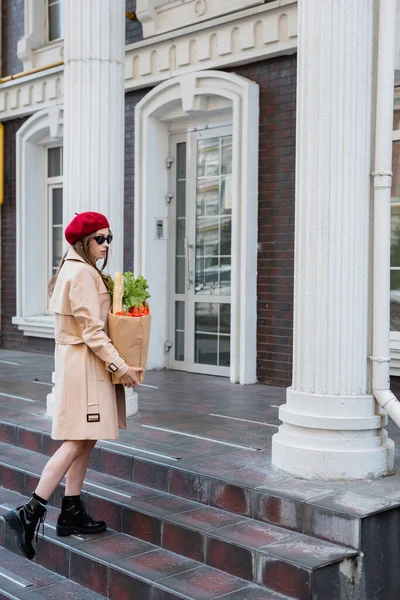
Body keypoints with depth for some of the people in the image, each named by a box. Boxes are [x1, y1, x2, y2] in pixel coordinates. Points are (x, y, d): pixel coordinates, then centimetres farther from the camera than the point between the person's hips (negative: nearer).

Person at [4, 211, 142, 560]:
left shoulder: (76, 270, 16)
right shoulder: (83, 273, -15)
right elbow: (92, 329, -20)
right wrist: (119, 366, -19)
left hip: (77, 361, 10)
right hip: (86, 362, -10)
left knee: (84, 440, 12)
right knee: (77, 442, -10)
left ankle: (72, 512, 17)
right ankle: (31, 513, -10)